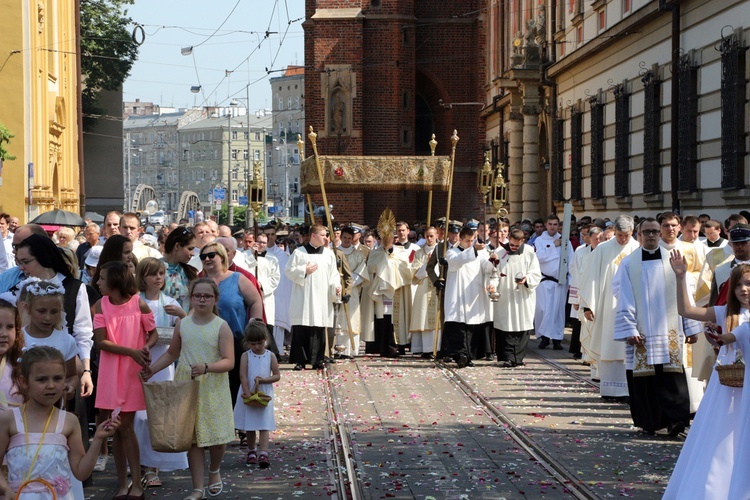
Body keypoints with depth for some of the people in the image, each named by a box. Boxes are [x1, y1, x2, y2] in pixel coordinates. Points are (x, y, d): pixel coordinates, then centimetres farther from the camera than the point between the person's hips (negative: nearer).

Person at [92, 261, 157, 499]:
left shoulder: (139, 304, -6)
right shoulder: (101, 305, -1)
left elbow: (153, 334, 3)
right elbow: (101, 341, -8)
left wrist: (146, 347, -19)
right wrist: (131, 351, -20)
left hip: (133, 371, -3)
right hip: (110, 372, 3)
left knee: (126, 427, -3)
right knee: (116, 428, 6)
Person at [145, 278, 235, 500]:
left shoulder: (222, 327, -6)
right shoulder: (182, 324, 5)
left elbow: (229, 361, -13)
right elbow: (172, 353, 18)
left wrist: (206, 367, -30)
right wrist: (152, 369, 5)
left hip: (213, 388, -2)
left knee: (218, 436, 2)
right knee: (193, 437, 4)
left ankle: (214, 471, 33)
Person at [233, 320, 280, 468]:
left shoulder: (270, 356, 0)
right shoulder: (246, 356, -2)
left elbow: (277, 376, 1)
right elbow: (243, 376, -8)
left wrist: (262, 380, -14)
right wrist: (247, 393, -16)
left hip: (264, 395, -1)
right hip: (249, 395, 1)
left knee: (264, 425, -8)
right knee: (249, 426, 10)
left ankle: (263, 454, -14)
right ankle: (251, 451, 26)